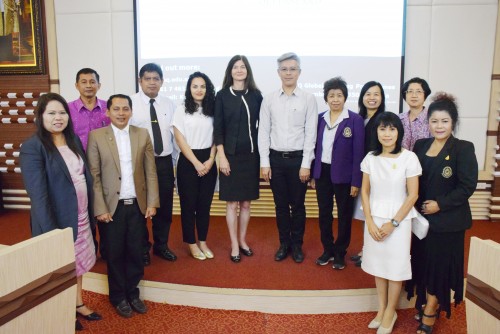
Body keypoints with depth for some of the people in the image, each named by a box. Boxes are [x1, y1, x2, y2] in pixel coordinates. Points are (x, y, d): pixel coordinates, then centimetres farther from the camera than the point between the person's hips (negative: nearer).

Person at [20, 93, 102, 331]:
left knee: (77, 261, 21)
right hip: (57, 220, -6)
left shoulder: (74, 140, 5)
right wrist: (50, 231, -24)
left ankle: (78, 304, 41)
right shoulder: (32, 147, -16)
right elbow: (37, 193, -21)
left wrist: (92, 212, 7)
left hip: (81, 216, 6)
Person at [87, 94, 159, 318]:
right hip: (113, 206, -2)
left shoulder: (142, 134, 3)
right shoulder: (96, 136, -3)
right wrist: (100, 208, -9)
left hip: (138, 205, 2)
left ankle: (132, 293, 30)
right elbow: (94, 176, -5)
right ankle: (118, 297, 29)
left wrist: (152, 203, -2)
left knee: (136, 252, 11)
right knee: (115, 253, 10)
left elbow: (151, 172, 2)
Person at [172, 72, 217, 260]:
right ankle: (192, 244, 20)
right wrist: (196, 163, -11)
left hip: (208, 162, 3)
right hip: (188, 162, -3)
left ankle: (203, 242, 24)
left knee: (205, 204, 10)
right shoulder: (181, 110, -3)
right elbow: (180, 140, -6)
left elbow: (216, 137, 6)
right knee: (188, 204, 5)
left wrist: (210, 160, -7)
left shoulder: (212, 110, 6)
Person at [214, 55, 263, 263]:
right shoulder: (222, 95, 1)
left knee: (246, 203, 10)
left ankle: (242, 240, 27)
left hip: (251, 155, 2)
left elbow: (262, 124, 8)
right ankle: (234, 245, 17)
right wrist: (222, 157, -10)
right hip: (231, 155, -2)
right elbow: (218, 128, -3)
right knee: (232, 203, 4)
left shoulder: (256, 95, 6)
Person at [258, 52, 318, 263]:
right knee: (281, 205, 12)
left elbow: (311, 133, -4)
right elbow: (263, 132, 2)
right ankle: (284, 244, 28)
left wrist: (306, 164, -8)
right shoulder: (269, 99, 3)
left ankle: (297, 245, 27)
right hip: (275, 158, 2)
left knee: (298, 205, 9)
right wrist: (264, 162, -2)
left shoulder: (308, 99, -2)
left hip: (298, 159, -1)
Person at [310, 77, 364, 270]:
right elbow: (316, 147, 7)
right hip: (323, 172, 4)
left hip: (343, 175, -4)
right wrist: (313, 174, 6)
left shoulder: (355, 120, -8)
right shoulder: (320, 118, 4)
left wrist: (356, 181, -11)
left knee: (344, 215, 10)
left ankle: (340, 253, 27)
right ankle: (328, 250, 30)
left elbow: (358, 152, -9)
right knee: (324, 213, 12)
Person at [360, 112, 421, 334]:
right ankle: (381, 309, 31)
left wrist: (393, 222, -11)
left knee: (395, 266, 7)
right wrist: (370, 222, -7)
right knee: (378, 264, 13)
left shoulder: (409, 158, -10)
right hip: (374, 219, 3)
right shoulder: (370, 158, 0)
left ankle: (390, 313, 26)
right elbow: (365, 192, 2)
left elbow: (412, 195, -9)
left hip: (398, 219, -3)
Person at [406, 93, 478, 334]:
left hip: (448, 220, -4)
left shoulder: (463, 149, -10)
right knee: (422, 261, 13)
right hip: (421, 217, 5)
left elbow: (468, 186, -13)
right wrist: (415, 208, 0)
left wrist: (440, 204, -17)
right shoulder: (420, 145, 5)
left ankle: (429, 312, 23)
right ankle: (428, 303, 34)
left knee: (441, 263, 5)